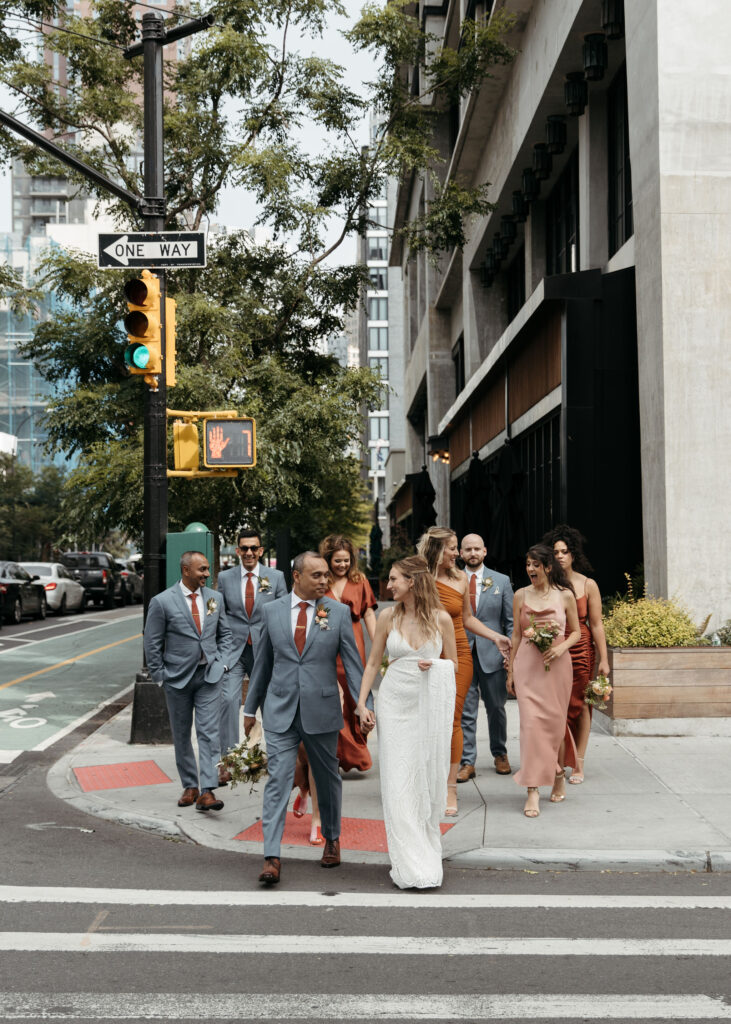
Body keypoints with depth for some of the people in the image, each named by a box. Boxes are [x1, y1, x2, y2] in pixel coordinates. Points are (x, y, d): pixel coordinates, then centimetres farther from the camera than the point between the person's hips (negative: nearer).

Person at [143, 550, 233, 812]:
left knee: (209, 732, -8)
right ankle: (189, 786, 24)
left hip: (209, 676, 2)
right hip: (178, 678, -1)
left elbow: (225, 634, 14)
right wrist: (160, 677, -4)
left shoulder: (215, 598, 5)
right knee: (181, 735, 10)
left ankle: (207, 791, -10)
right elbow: (152, 644, -3)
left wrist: (222, 663, 2)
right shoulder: (162, 602, -8)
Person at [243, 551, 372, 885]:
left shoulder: (338, 612, -1)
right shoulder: (272, 610, 2)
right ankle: (272, 858, -6)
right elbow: (262, 663, 10)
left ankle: (332, 838, 36)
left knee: (327, 778, 14)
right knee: (278, 779, -6)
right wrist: (250, 707, 13)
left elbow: (352, 662, -1)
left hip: (321, 711, 0)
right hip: (280, 710, 0)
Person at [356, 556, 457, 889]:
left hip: (431, 703, 0)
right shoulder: (388, 617, 2)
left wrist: (433, 666, -13)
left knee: (429, 778, 5)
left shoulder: (441, 618, -2)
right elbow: (373, 662, 8)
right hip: (395, 702, 1)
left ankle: (426, 847, 25)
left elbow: (453, 663, 8)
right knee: (398, 780, -3)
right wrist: (362, 703, 2)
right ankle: (412, 865, 5)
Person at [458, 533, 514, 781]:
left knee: (496, 709, 11)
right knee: (465, 711, 2)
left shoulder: (501, 581, 5)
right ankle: (467, 762, 10)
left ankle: (500, 754, 31)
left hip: (492, 654, 1)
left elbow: (510, 621, 6)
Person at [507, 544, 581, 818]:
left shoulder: (565, 595, 2)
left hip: (556, 665, 0)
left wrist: (561, 647, -12)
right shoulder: (520, 596, 6)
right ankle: (532, 792, -6)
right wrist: (510, 671, 8)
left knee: (554, 721, 6)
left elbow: (576, 632, 8)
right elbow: (516, 635, 9)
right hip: (527, 665, 1)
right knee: (531, 722, -7)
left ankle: (559, 774, 33)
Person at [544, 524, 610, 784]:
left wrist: (604, 660, -2)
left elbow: (596, 625, 2)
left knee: (579, 704, 1)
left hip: (580, 649, 0)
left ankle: (578, 765, 9)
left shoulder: (587, 585, 2)